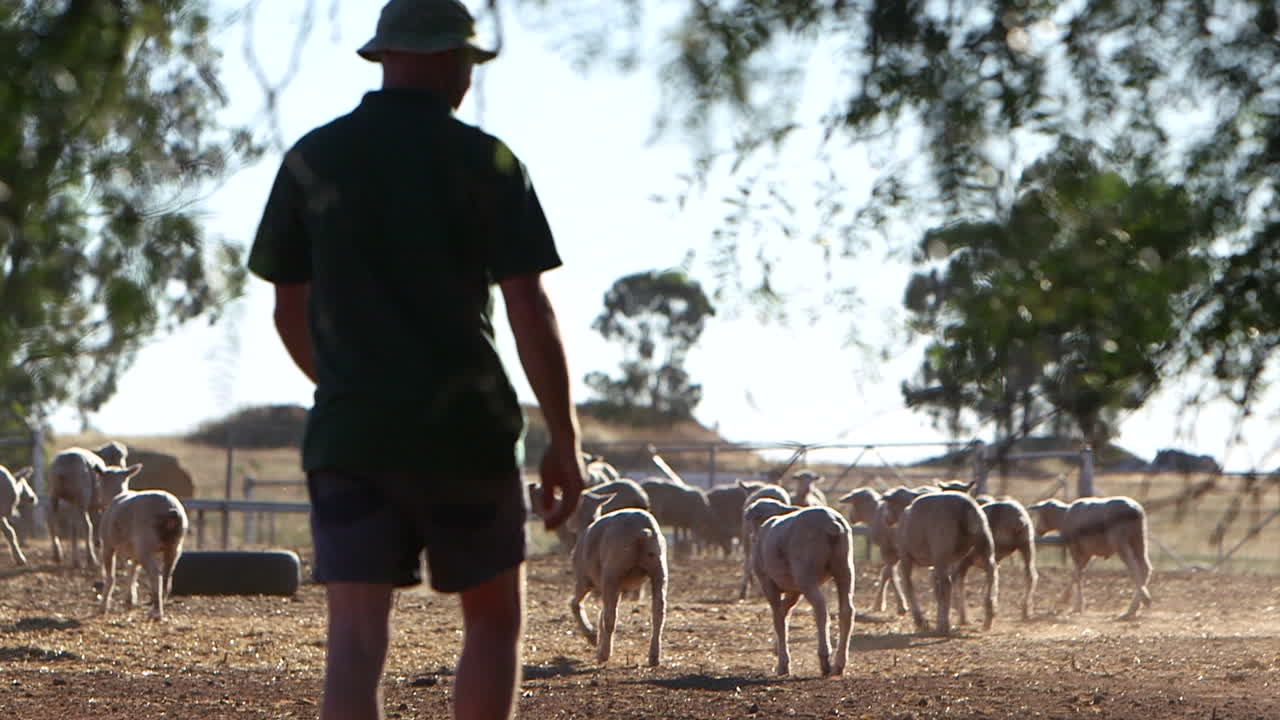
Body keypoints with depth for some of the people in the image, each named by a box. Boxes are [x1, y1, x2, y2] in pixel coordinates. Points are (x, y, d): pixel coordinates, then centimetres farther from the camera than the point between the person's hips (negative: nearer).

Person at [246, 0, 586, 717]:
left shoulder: (312, 160, 5)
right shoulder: (487, 161, -3)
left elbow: (290, 311, 13)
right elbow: (530, 310, -8)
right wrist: (566, 440, -1)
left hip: (350, 434, 2)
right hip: (466, 428, -2)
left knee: (356, 642, -4)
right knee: (495, 617, 17)